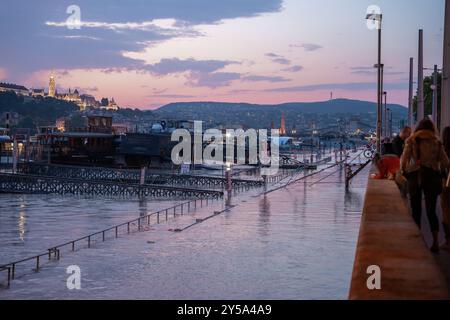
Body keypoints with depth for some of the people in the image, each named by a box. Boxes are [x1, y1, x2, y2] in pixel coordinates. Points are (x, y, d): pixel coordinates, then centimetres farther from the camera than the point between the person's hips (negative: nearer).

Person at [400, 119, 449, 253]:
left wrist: (404, 171, 11)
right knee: (431, 211, 3)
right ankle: (435, 242, -6)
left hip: (415, 176, -1)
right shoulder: (436, 142, 4)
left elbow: (403, 160, -5)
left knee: (416, 210, 9)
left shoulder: (411, 141, 2)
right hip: (432, 177, 1)